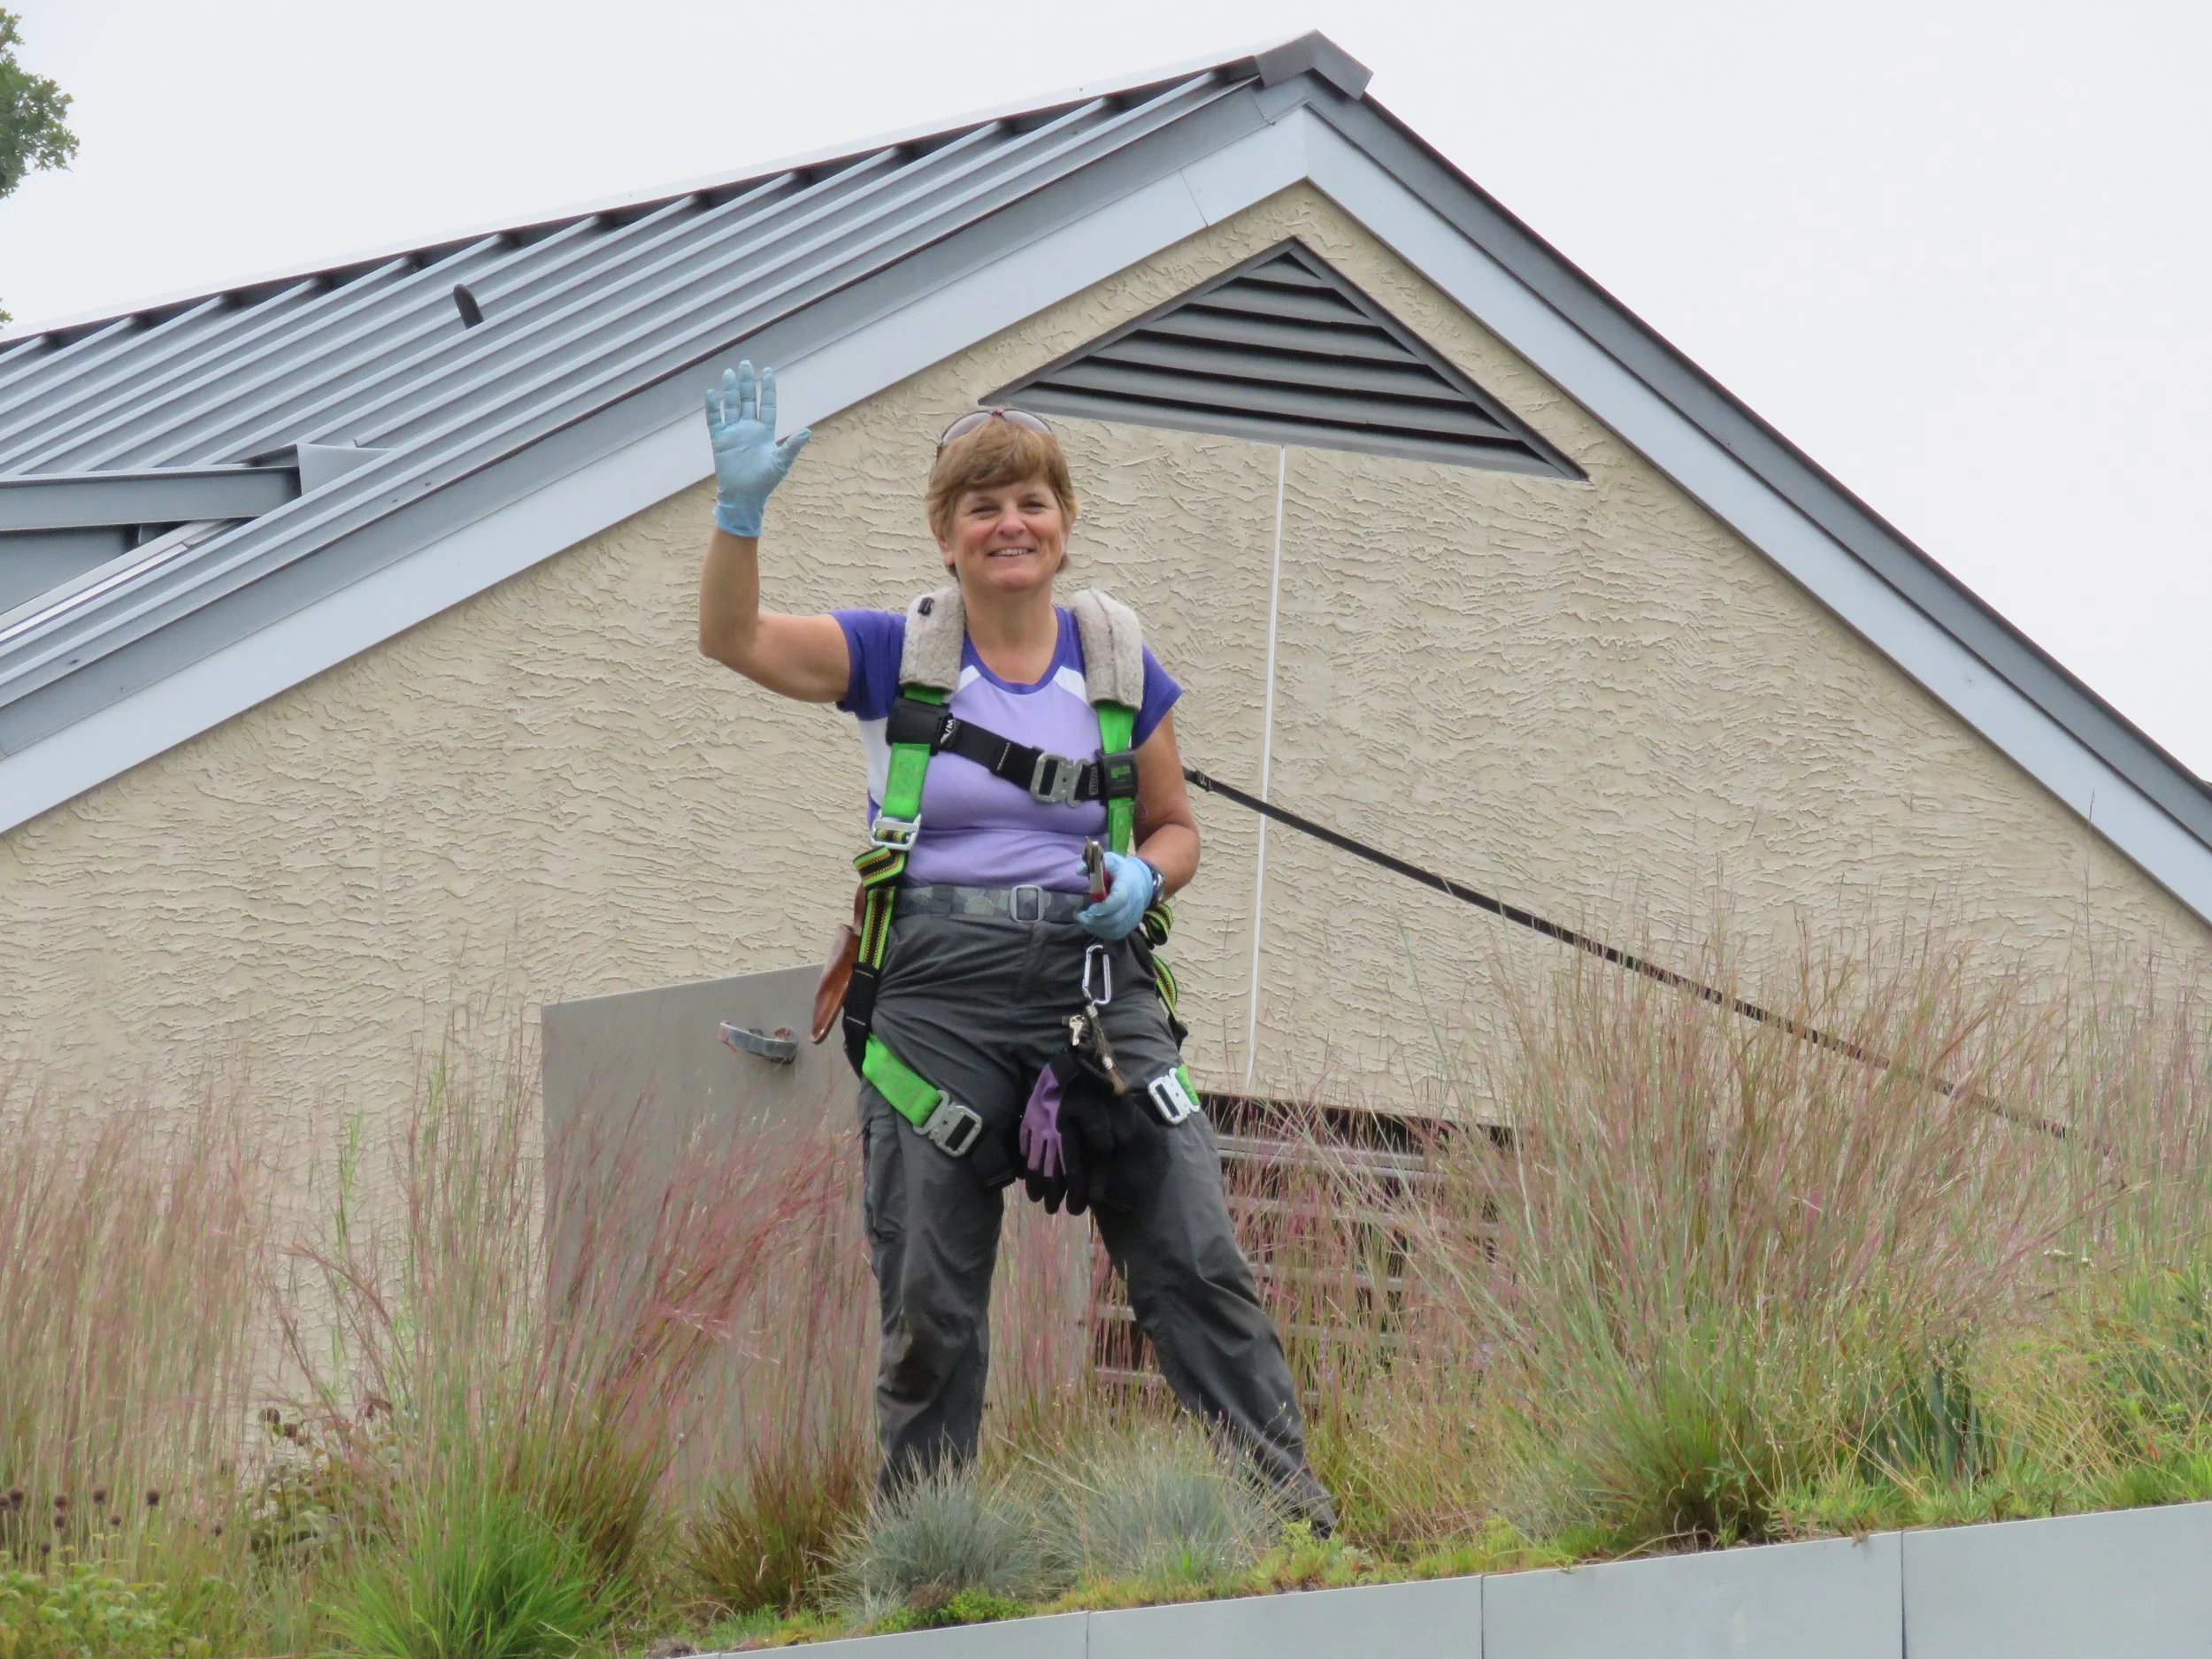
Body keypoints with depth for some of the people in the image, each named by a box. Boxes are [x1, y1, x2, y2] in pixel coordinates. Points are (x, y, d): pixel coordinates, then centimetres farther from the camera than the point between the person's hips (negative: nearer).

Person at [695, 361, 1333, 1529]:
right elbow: (734, 639, -6)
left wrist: (1143, 880, -5)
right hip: (937, 994, -1)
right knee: (928, 1304, 2)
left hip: (1096, 985, 1)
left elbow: (1175, 827, 18)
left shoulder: (1119, 664, 9)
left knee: (1197, 1260, -7)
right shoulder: (898, 655, 5)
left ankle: (1292, 1511, -4)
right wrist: (740, 511, -22)